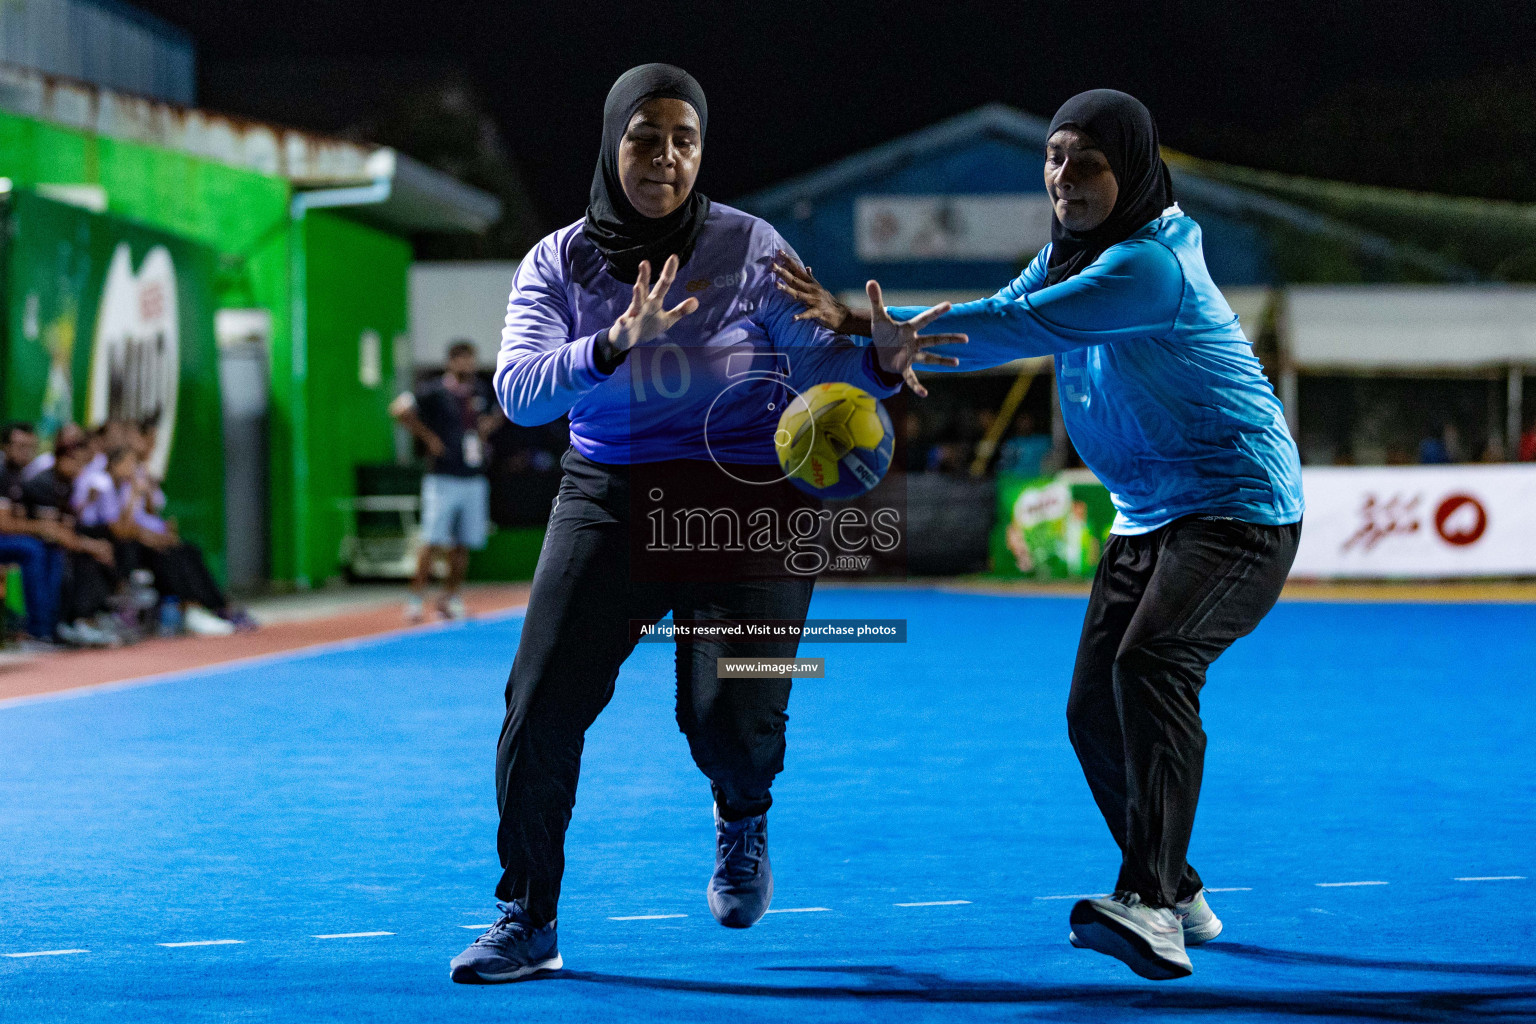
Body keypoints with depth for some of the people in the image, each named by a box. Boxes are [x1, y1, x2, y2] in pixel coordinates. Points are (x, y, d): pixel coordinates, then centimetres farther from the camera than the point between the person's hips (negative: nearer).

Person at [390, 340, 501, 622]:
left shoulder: (483, 391, 9)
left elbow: (500, 411, 30)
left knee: (463, 546, 6)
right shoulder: (435, 392, -8)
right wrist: (427, 436, -12)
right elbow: (399, 408, -15)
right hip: (444, 479, -5)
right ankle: (416, 598, -4)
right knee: (434, 543, -9)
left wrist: (487, 427, 11)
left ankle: (450, 597, 17)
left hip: (475, 480, 5)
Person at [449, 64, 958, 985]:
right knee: (543, 700, -9)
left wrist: (880, 362, -34)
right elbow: (519, 391, -16)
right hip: (609, 500, 2)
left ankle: (743, 816, 24)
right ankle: (528, 920, 5)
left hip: (744, 507, -2)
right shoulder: (559, 262, -2)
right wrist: (614, 345, -33)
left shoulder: (748, 247, -6)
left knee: (729, 716, -14)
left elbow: (817, 354, -11)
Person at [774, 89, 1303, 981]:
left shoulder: (1150, 264, -22)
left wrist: (882, 331, -27)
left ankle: (1152, 908, -38)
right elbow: (994, 322, 6)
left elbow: (1018, 328, -28)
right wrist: (858, 324, -9)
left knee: (1151, 663, -30)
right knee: (1094, 713, 5)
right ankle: (1179, 894, 22)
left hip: (1241, 506, -10)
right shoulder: (1067, 254, 9)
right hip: (1148, 516, 10)